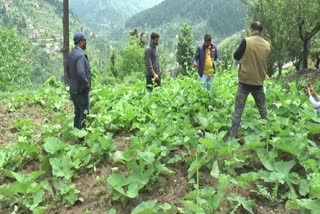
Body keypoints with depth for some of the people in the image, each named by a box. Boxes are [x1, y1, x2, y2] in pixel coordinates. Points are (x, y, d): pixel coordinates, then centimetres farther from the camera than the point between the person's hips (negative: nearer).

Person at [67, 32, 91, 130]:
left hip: (73, 90, 9)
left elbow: (68, 70, 19)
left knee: (78, 113, 18)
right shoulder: (80, 55, -21)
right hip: (81, 91, -9)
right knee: (84, 114, 0)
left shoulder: (72, 53, 8)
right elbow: (81, 73, -32)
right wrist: (86, 85, -19)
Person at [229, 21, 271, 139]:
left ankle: (232, 136, -1)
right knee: (262, 109, 17)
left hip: (245, 81, -3)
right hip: (259, 82, 4)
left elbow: (236, 56, 2)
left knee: (238, 110, -1)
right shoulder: (267, 45, 1)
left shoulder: (246, 41, -11)